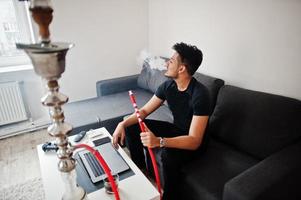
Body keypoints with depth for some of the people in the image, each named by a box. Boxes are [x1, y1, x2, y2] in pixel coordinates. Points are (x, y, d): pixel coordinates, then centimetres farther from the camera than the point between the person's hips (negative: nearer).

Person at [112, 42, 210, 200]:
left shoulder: (200, 94, -30)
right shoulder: (168, 85, -9)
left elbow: (194, 141, -35)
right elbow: (144, 111, -2)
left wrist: (159, 141, -48)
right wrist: (122, 124, -19)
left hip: (192, 143, -6)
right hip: (176, 129, 7)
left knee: (168, 154, -38)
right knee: (132, 128, -2)